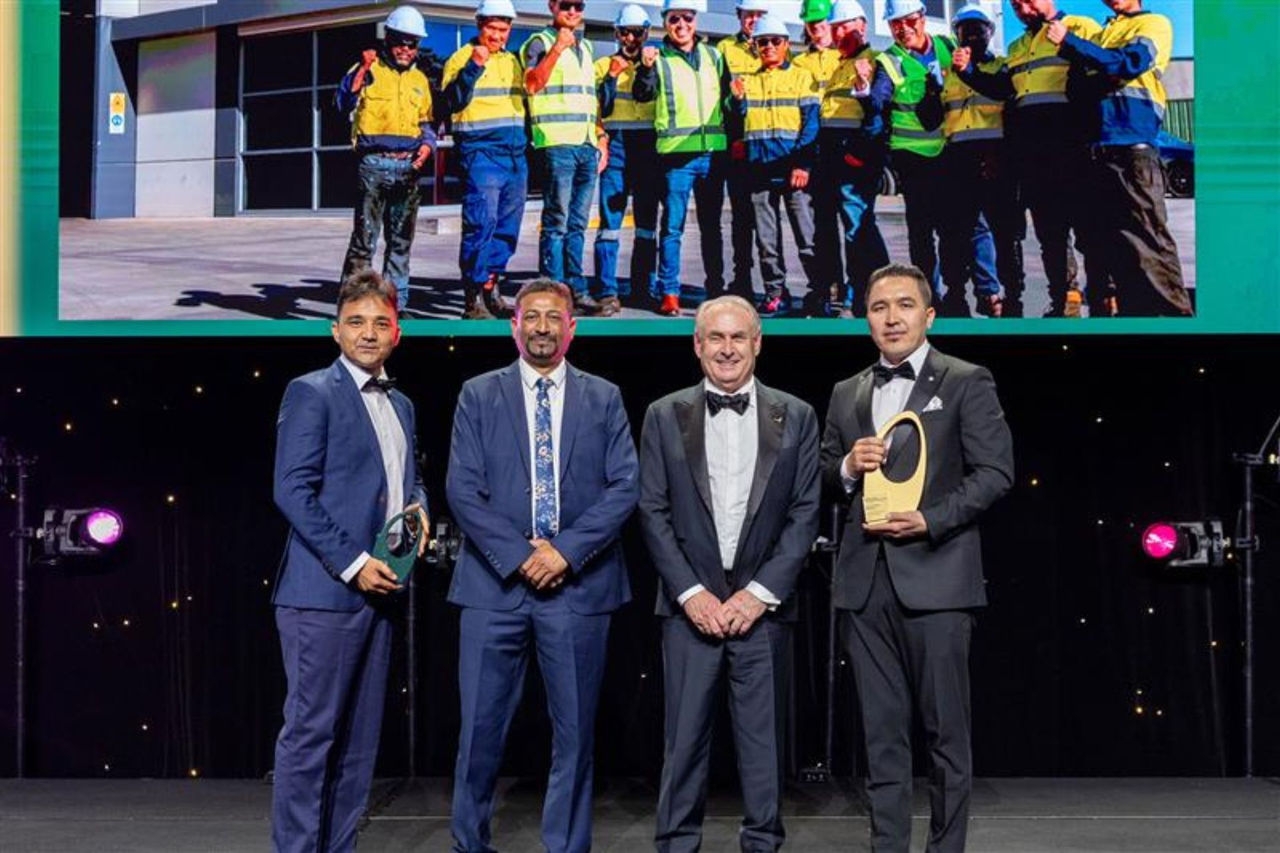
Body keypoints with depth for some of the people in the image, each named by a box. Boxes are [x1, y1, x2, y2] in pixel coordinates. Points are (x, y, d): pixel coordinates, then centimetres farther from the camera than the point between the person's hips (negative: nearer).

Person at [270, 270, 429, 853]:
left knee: (359, 739, 11)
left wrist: (419, 506, 5)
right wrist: (352, 563, -17)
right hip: (324, 590, -8)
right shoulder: (312, 393, -5)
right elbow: (293, 491, -13)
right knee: (310, 733, -5)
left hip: (378, 588, 8)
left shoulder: (400, 405, 18)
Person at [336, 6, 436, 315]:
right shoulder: (368, 70, 3)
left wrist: (427, 145, 4)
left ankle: (396, 303, 14)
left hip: (408, 166, 5)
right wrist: (362, 69, -21)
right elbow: (344, 103, -11)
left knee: (401, 240, 8)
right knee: (364, 238, -9)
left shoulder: (420, 80, 18)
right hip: (375, 164, -5)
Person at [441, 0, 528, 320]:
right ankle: (473, 299, -9)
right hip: (480, 152, -7)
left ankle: (492, 290, 18)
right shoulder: (461, 59, -1)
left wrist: (529, 145, 22)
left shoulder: (513, 61, 19)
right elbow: (453, 101, -13)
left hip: (516, 154, 7)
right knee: (481, 224, -12)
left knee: (508, 226, 8)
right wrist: (473, 67, -22)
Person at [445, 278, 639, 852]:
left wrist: (566, 551, -11)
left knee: (575, 732, 6)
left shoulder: (604, 398, 9)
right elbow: (462, 488, -1)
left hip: (578, 586, 1)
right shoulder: (479, 395, 7)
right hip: (495, 583, 0)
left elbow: (625, 486, 0)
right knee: (481, 730, 4)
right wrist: (518, 555, -12)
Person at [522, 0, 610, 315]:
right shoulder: (540, 42, 1)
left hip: (588, 146, 7)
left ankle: (576, 289, 11)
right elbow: (532, 84, -15)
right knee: (557, 221, -8)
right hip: (556, 144, -7)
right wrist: (557, 48, -19)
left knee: (578, 223, 8)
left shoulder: (585, 47, 22)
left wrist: (601, 138, 19)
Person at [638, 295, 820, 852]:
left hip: (763, 605, 0)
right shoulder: (665, 416, 5)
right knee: (684, 739, 3)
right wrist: (691, 592, -7)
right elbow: (653, 513, 2)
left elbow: (805, 514, 1)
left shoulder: (795, 418, 5)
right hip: (690, 604, 0)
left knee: (764, 737, 5)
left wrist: (760, 593, -7)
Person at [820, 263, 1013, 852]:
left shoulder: (967, 382, 1)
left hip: (934, 578, -4)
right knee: (881, 732, 9)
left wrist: (930, 520, -16)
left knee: (945, 730, 2)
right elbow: (825, 476, 20)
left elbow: (995, 472, -5)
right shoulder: (846, 394, 16)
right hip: (864, 581, 5)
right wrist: (847, 467, -3)